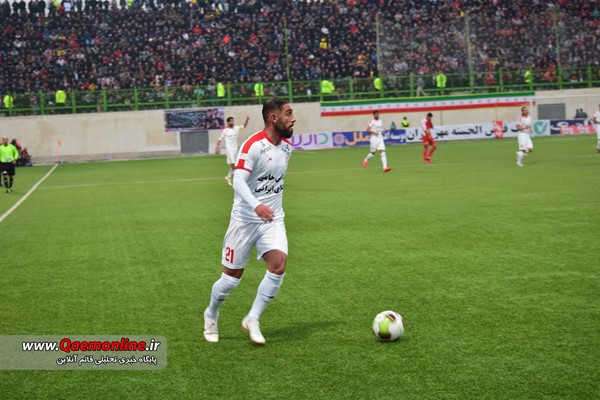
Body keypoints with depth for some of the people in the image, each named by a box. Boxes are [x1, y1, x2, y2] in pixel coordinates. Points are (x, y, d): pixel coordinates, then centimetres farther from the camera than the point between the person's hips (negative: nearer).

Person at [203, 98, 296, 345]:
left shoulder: (287, 147, 7)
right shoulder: (253, 145, -16)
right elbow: (238, 181, -26)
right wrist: (256, 205, -41)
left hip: (273, 219, 5)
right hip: (245, 219, -5)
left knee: (279, 264, -18)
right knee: (232, 277, 4)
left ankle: (252, 320, -4)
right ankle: (211, 316, 32)